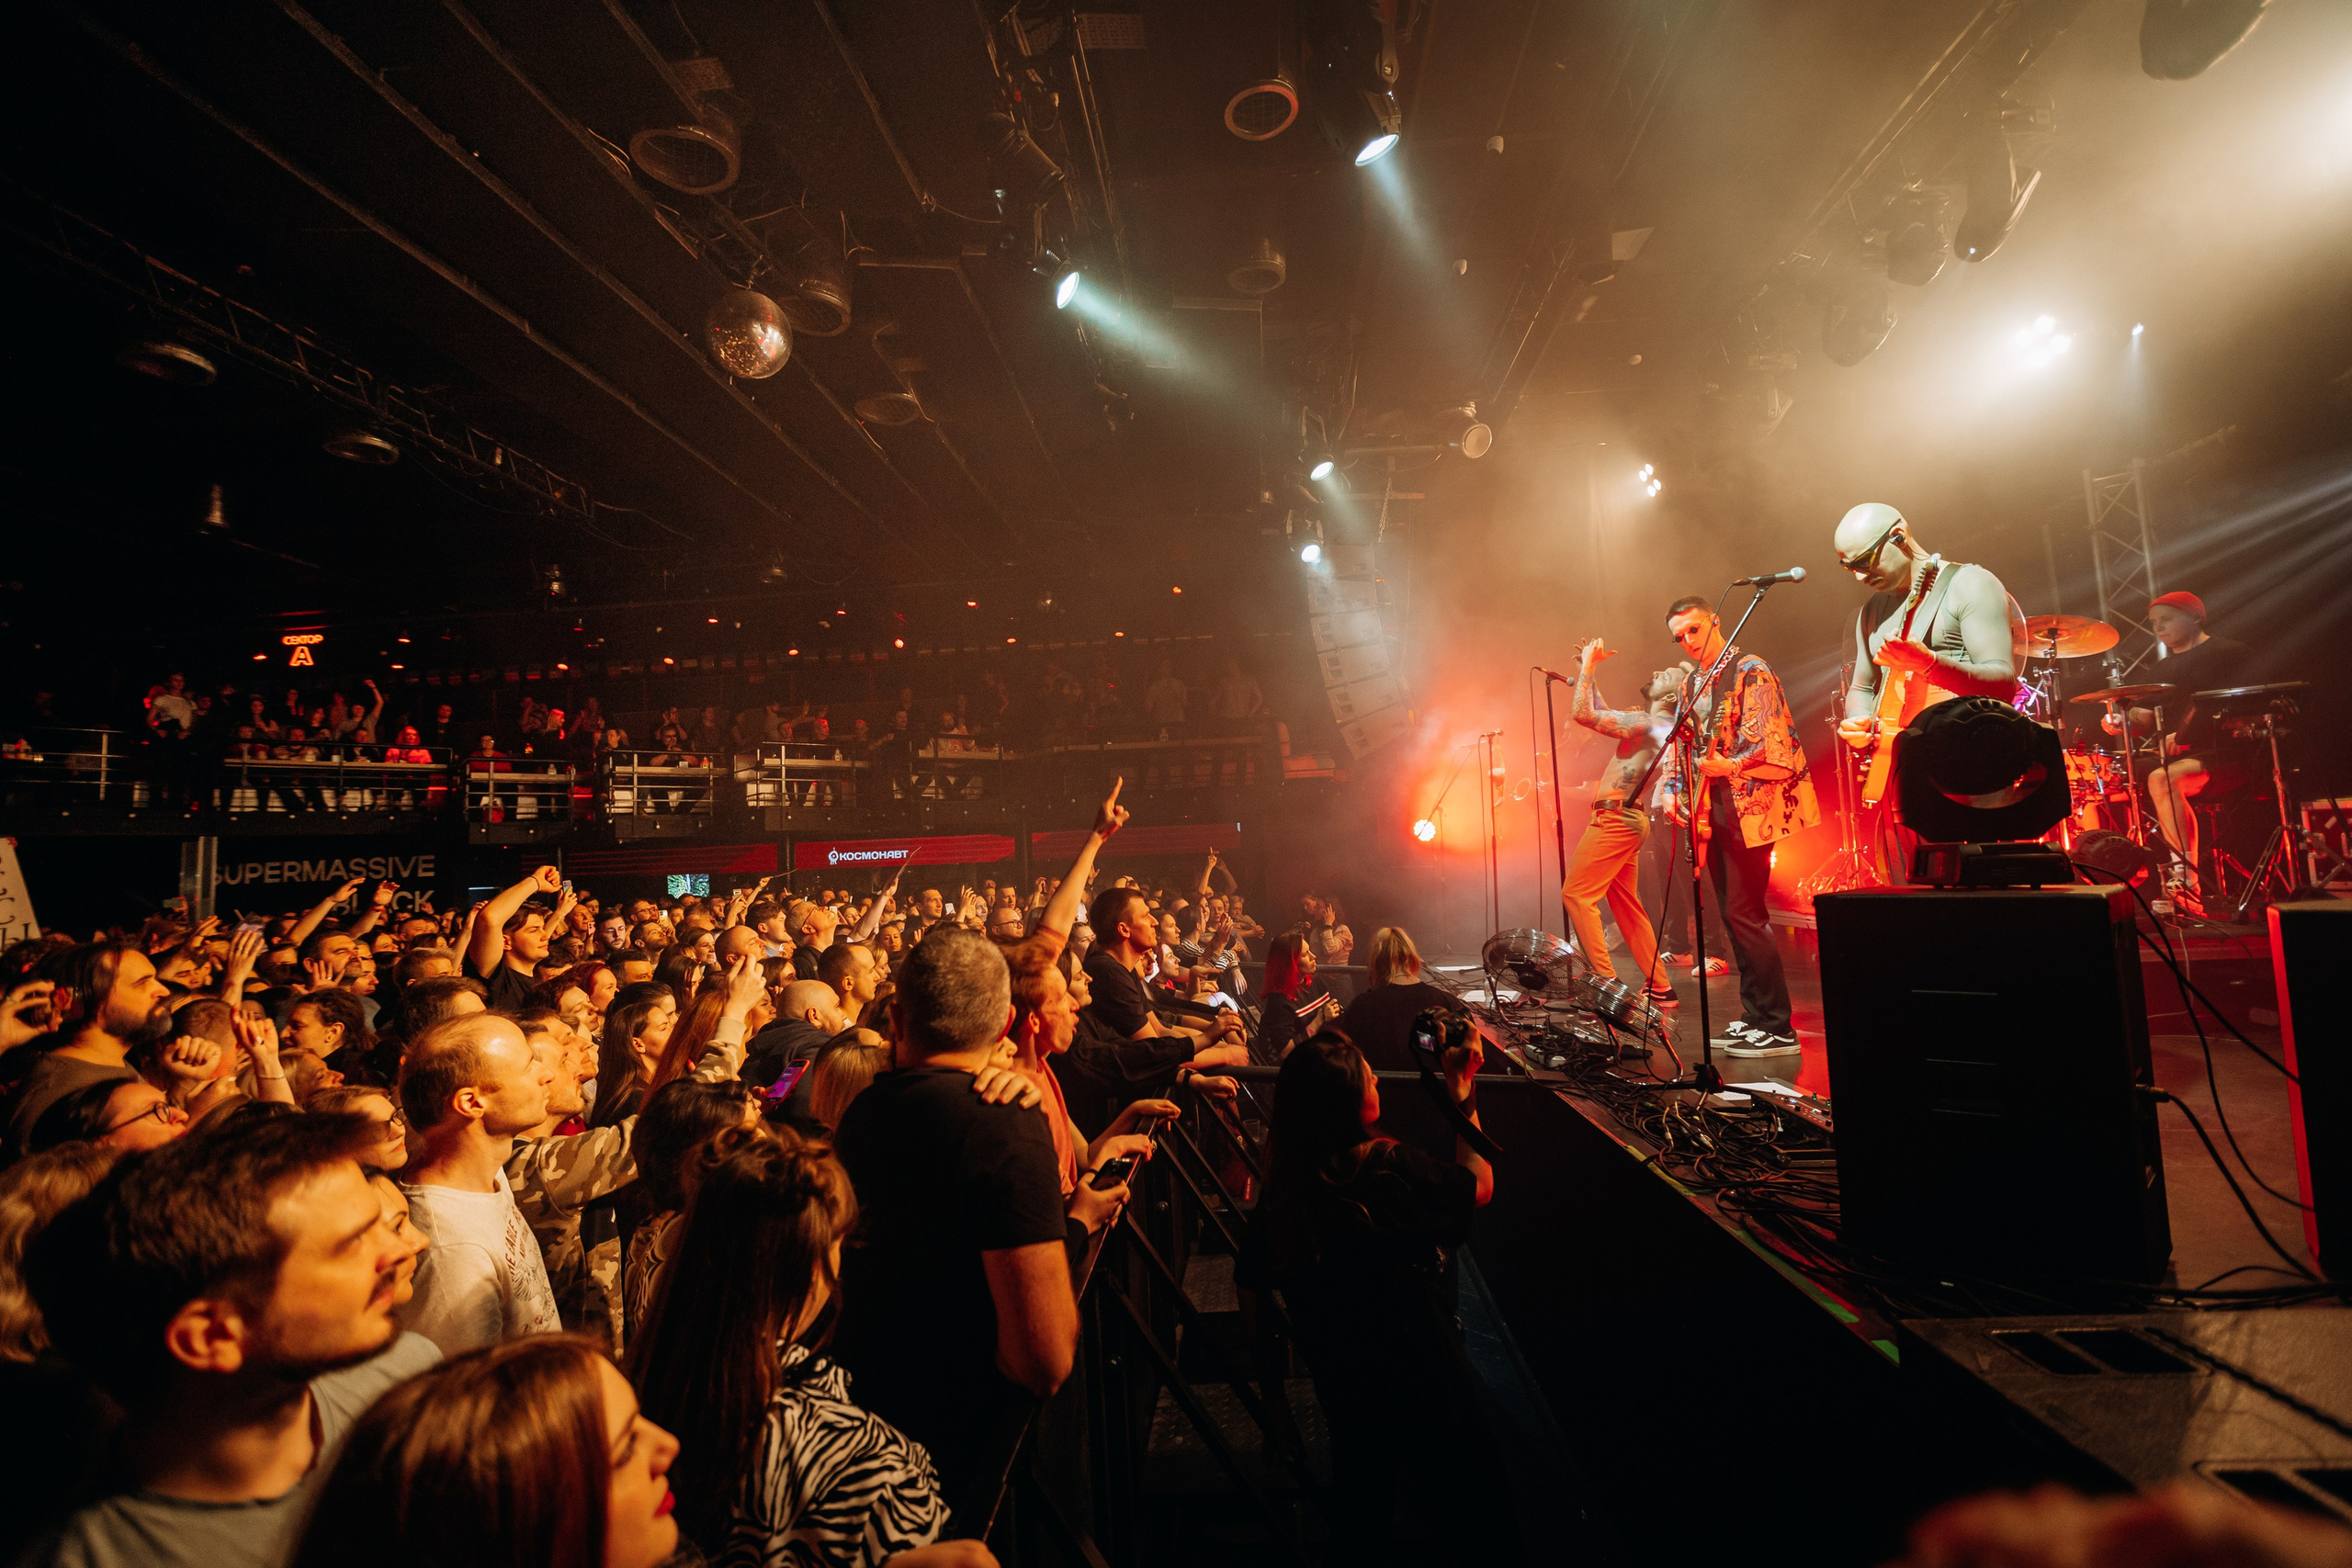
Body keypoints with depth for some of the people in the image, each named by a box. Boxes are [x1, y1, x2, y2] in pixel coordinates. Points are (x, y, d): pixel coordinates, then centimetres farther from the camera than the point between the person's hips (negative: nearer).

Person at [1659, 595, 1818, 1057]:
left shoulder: (1750, 672, -7)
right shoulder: (1689, 685, 17)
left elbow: (1772, 740, -17)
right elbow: (1681, 745, 22)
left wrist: (1733, 766, -32)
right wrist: (1672, 792, 9)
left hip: (1750, 807, -8)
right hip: (1711, 811, 8)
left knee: (1744, 914, -10)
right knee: (1734, 916, 11)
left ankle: (1776, 1028, -3)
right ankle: (1754, 1018, 19)